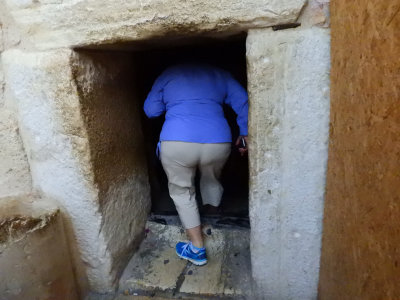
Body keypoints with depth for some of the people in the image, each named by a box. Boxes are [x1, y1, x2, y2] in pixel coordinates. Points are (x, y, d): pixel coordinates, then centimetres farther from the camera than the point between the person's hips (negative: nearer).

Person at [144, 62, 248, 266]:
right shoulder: (220, 74, 21)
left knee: (182, 191, 19)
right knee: (211, 180, 31)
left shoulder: (168, 74, 18)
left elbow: (150, 110, 17)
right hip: (218, 143, 2)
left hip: (176, 143, -1)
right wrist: (245, 133, 16)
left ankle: (197, 250, 21)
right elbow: (243, 102, 10)